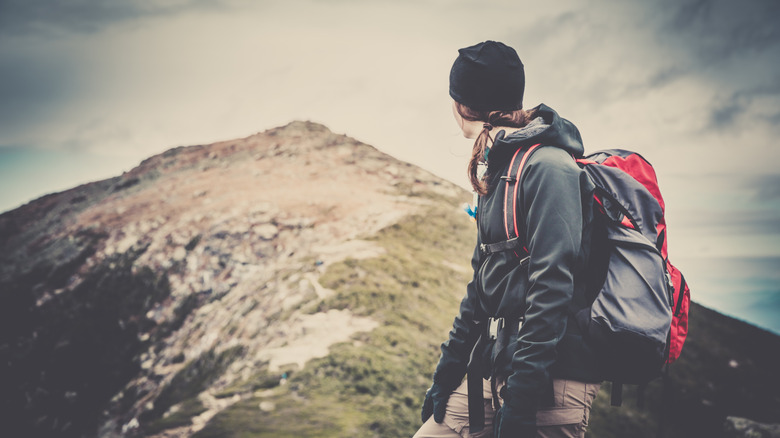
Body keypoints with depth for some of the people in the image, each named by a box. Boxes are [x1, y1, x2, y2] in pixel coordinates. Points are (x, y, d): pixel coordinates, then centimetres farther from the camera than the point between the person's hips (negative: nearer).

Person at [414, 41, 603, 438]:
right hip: (493, 372, 8)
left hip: (550, 376, -8)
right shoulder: (496, 172, 17)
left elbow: (552, 287, -20)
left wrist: (522, 397, -23)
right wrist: (448, 370, 18)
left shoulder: (548, 167, -12)